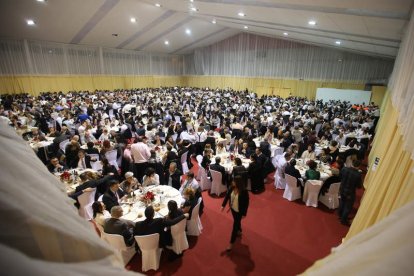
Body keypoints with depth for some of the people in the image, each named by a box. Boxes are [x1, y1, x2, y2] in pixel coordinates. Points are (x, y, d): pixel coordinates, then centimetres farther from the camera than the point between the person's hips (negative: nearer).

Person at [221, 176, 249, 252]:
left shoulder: (244, 192, -29)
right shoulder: (232, 188, -14)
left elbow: (246, 203, -19)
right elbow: (227, 196, -4)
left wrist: (244, 213, -13)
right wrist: (223, 205, -9)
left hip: (239, 211, -6)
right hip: (232, 208, 6)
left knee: (235, 225, 4)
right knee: (236, 221, 28)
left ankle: (231, 243, 17)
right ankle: (239, 231, 58)